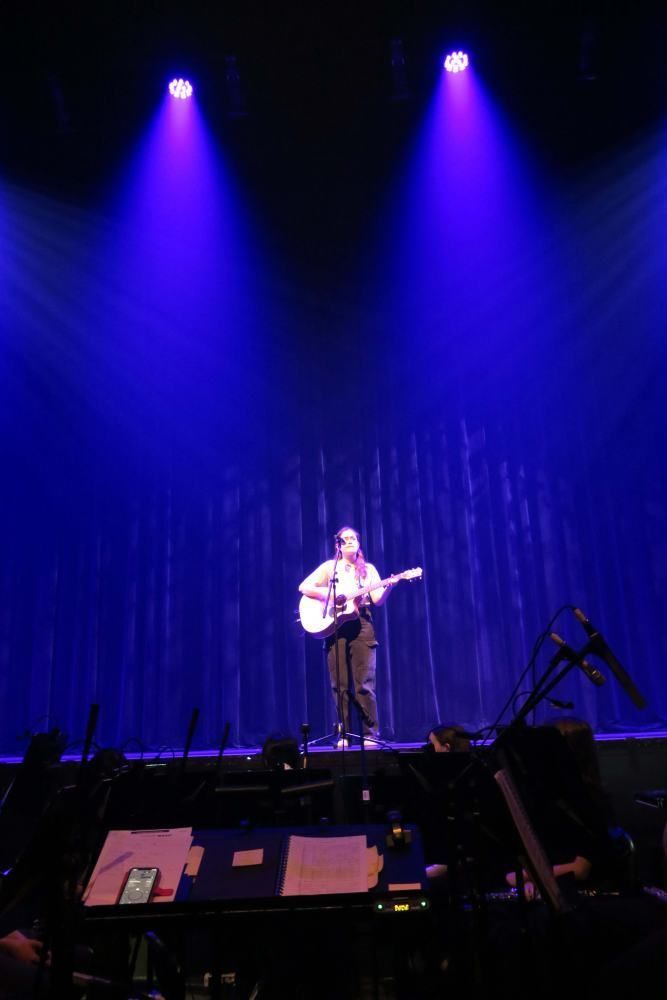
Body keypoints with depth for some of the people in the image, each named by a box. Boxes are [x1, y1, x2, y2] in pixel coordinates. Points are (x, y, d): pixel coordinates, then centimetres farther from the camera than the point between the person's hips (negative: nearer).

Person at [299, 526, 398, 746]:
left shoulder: (368, 569, 12)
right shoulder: (330, 566, 10)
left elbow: (378, 600, 1)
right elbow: (304, 587, 3)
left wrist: (389, 586, -19)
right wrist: (331, 594, -10)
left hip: (361, 627, 0)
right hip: (334, 627, 0)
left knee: (364, 684, -6)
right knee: (340, 685, 1)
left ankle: (370, 734, -1)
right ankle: (344, 734, 8)